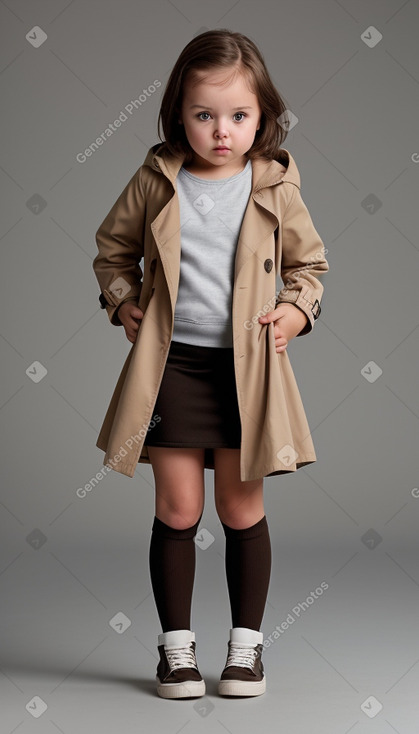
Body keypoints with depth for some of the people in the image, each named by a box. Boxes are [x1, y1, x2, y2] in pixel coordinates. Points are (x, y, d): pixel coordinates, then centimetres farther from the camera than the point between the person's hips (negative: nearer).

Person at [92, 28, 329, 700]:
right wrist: (122, 301, 2)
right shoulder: (156, 181, 0)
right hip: (170, 364, 0)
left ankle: (246, 643, 23)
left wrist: (297, 310, -2)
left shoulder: (275, 187, 1)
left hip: (246, 366, 0)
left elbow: (309, 261, 14)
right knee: (177, 508, 4)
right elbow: (112, 248, 15)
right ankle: (177, 645, 19)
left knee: (242, 508, 8)